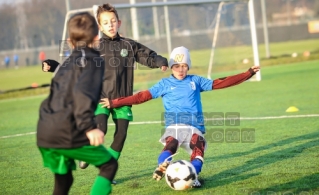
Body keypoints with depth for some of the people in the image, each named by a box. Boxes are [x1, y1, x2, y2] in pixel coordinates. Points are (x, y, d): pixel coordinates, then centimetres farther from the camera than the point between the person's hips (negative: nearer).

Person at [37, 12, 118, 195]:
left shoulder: (66, 64, 23)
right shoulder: (93, 60, -1)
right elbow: (83, 93, -18)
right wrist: (90, 126, -27)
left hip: (45, 133, 7)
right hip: (68, 133, -7)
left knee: (63, 180, 21)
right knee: (109, 165, 8)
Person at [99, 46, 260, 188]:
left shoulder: (195, 81, 18)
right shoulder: (164, 84, 14)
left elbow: (220, 83, 17)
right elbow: (142, 96, 8)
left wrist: (248, 74, 14)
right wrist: (115, 103, 1)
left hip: (195, 127, 1)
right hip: (174, 126, -1)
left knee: (198, 145, -29)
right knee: (171, 143, -32)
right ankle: (161, 167, -55)